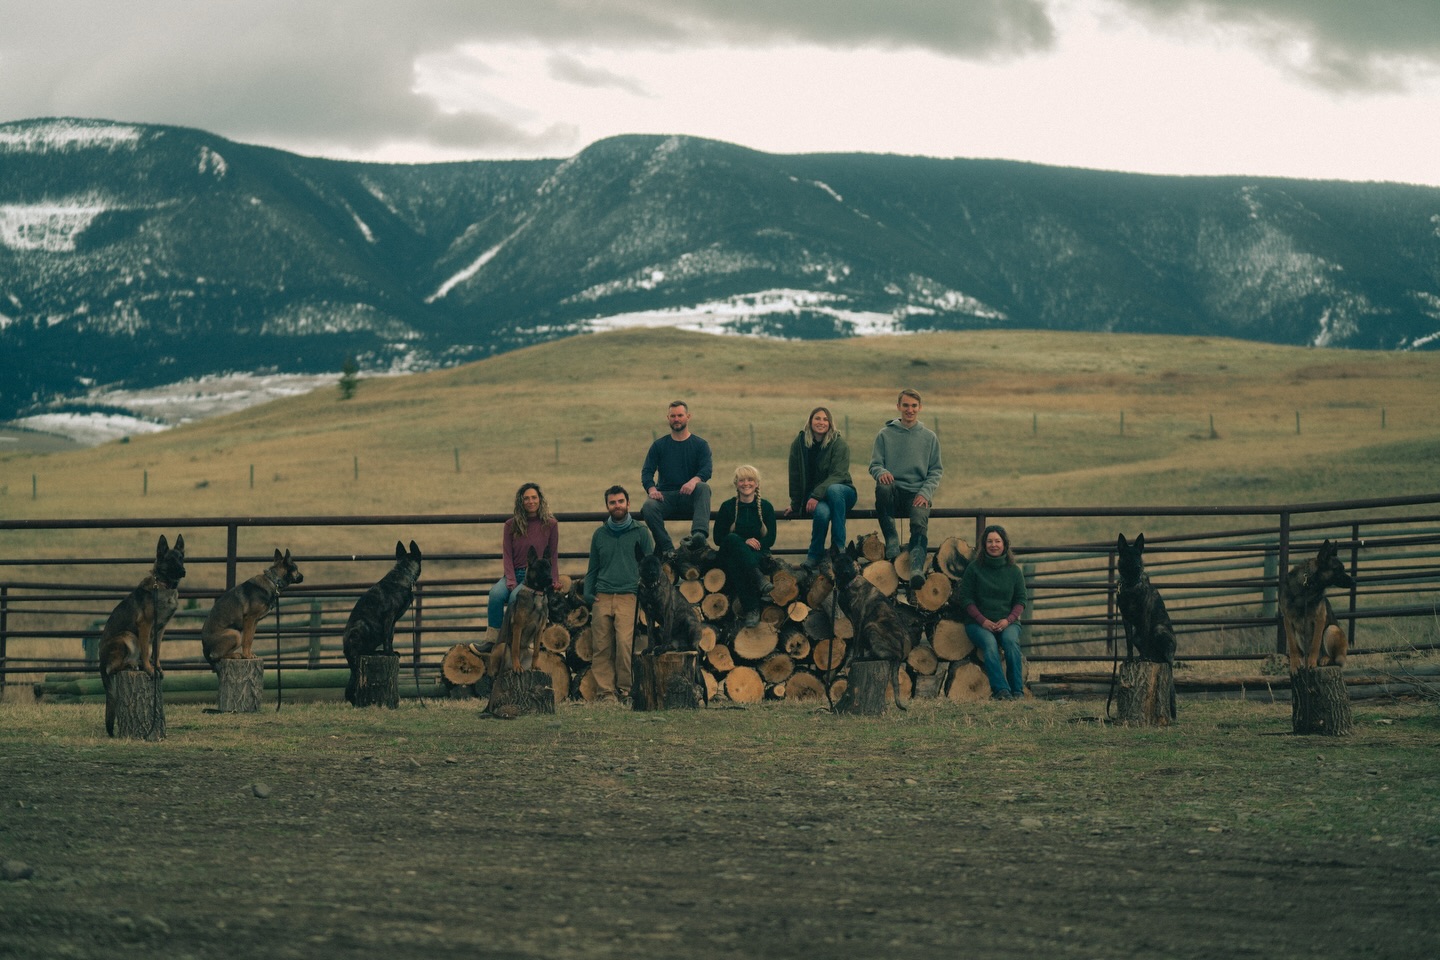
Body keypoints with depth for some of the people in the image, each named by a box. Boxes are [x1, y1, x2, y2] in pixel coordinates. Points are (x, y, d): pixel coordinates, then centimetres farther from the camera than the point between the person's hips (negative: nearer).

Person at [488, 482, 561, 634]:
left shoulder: (550, 524, 4)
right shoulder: (511, 525, 7)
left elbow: (553, 556, 9)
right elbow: (507, 555, 4)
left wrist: (555, 580, -1)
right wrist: (511, 581, -10)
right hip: (514, 573, 2)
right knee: (496, 593, -30)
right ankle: (492, 637, -28)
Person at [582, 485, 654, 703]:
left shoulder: (640, 532, 10)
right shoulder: (600, 534, 18)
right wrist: (588, 593, 8)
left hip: (628, 597, -3)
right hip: (602, 597, 3)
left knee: (625, 642, -18)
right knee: (602, 646, -4)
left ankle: (625, 688, -9)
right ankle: (606, 691, -1)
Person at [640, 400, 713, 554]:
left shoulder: (700, 445, 9)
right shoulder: (659, 445, 14)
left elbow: (706, 471, -7)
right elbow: (647, 472, 5)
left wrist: (694, 481, -32)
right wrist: (651, 489, -19)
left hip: (690, 497, -1)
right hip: (665, 496, 1)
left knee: (703, 487, -35)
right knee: (648, 506, -33)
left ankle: (698, 534, -54)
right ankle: (667, 548, -34)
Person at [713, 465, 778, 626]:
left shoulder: (766, 507, 11)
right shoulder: (727, 507, 9)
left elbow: (770, 539, 8)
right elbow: (718, 538, 4)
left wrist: (756, 543, -14)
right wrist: (744, 542, -10)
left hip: (758, 555, 0)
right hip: (732, 555, 0)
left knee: (736, 563, -37)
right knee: (732, 539, -37)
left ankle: (752, 610, -49)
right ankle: (759, 580, -52)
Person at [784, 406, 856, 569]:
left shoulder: (839, 444, -8)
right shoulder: (799, 444, 0)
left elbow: (837, 475, -18)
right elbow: (795, 476, 7)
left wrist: (817, 495, -29)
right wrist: (795, 504, 9)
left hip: (840, 491, -1)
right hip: (812, 493, 1)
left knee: (833, 490, -39)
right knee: (822, 512, -36)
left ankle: (838, 546, -34)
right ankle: (814, 555, -15)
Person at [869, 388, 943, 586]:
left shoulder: (929, 438, 14)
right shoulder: (885, 434, 11)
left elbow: (936, 470, 11)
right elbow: (874, 464, 6)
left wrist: (925, 492, -8)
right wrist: (881, 472, -20)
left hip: (918, 494, 0)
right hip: (894, 492, 0)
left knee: (920, 523, -31)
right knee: (883, 487, -38)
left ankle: (917, 568, -51)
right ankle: (892, 542, -31)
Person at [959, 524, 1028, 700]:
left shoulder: (1014, 570, 9)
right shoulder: (974, 568, 4)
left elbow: (1021, 599, 10)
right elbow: (966, 598, 2)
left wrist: (1008, 620, -9)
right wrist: (983, 621, -12)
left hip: (1007, 622, 1)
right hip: (979, 623, -1)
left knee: (1010, 641, -32)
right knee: (989, 643, -33)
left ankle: (1017, 690, -30)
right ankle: (1001, 690, -43)